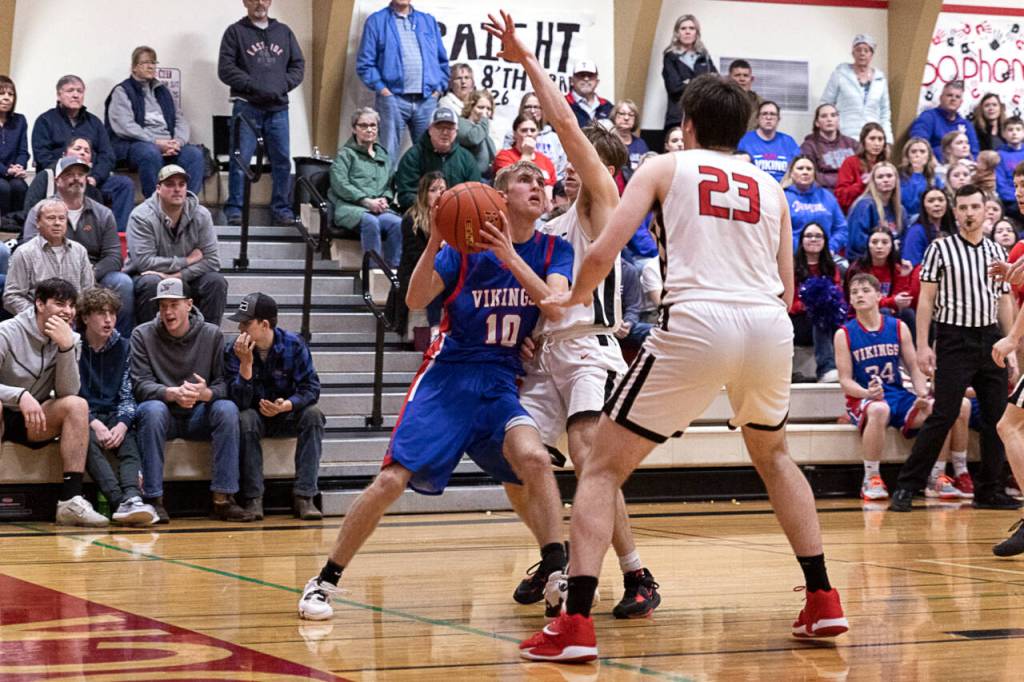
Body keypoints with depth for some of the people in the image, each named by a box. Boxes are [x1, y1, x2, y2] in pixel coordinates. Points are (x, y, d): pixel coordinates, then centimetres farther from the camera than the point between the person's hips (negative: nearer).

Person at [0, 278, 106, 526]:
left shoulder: (70, 339, 1)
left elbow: (67, 393, -11)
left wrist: (66, 348, -23)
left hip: (34, 422, 4)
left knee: (77, 405, -22)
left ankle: (71, 500, -28)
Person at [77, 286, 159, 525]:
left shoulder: (123, 347, 9)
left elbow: (127, 396, 5)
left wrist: (122, 424, -15)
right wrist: (93, 424, -20)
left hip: (114, 417, 3)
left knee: (129, 442, -30)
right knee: (88, 440, -36)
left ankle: (133, 498, -55)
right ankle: (120, 502, -53)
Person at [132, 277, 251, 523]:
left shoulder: (212, 334, 0)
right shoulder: (143, 335, -2)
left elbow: (224, 384, -6)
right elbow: (141, 385, -12)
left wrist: (205, 393, -31)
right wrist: (173, 394, -32)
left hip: (199, 415, 1)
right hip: (164, 414, -1)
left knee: (227, 408, -28)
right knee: (153, 409, -35)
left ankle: (223, 498, -27)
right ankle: (153, 499, -33)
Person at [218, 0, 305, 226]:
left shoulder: (284, 32, 15)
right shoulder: (235, 32, 4)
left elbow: (298, 65, 14)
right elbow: (226, 69, -4)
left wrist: (283, 85, -4)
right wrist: (253, 86, -14)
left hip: (278, 108, 3)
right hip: (246, 107, -3)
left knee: (282, 160, 4)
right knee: (241, 160, -5)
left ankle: (281, 208, 13)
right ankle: (235, 208, 0)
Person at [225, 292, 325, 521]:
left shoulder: (294, 344, -13)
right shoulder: (233, 351, -14)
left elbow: (311, 388, -15)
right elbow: (239, 403, -22)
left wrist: (287, 405, -34)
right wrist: (246, 364, -33)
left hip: (287, 416, 1)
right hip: (255, 416, -1)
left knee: (313, 415, -29)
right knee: (245, 419, -34)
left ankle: (303, 496, -28)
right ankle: (253, 499, -31)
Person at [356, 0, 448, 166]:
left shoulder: (428, 21, 18)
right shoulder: (376, 21, 5)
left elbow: (442, 60, 19)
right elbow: (365, 62, 0)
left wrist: (439, 89, 6)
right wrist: (381, 89, -9)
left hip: (427, 99, 4)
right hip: (393, 98, -4)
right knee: (388, 155, -5)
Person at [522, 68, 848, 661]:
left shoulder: (665, 168, 13)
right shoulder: (769, 187, 23)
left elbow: (603, 254, 4)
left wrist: (577, 295, 23)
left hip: (699, 321, -4)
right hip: (771, 324, 4)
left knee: (603, 469, 6)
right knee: (773, 456, 33)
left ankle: (575, 624, -8)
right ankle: (823, 601, 28)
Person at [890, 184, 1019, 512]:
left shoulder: (997, 252, 12)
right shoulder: (940, 249, -1)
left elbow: (1004, 302, 16)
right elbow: (926, 300, -3)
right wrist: (923, 345, -10)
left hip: (991, 339, 5)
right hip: (955, 340, -5)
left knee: (996, 417, 4)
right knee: (942, 416, -9)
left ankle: (988, 490, 13)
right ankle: (906, 487, -4)